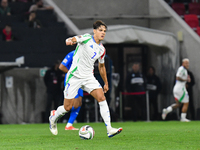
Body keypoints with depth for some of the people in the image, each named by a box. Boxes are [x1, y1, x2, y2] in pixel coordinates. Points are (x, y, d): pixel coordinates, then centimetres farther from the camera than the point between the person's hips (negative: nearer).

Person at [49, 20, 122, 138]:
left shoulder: (102, 49, 9)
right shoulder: (87, 38, -8)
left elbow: (102, 66, 23)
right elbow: (74, 39, -26)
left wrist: (106, 83, 26)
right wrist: (70, 40, -51)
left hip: (89, 77, 5)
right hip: (75, 76, -5)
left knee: (102, 98, -17)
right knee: (67, 107, 0)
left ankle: (109, 129, -21)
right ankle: (54, 117, 35)